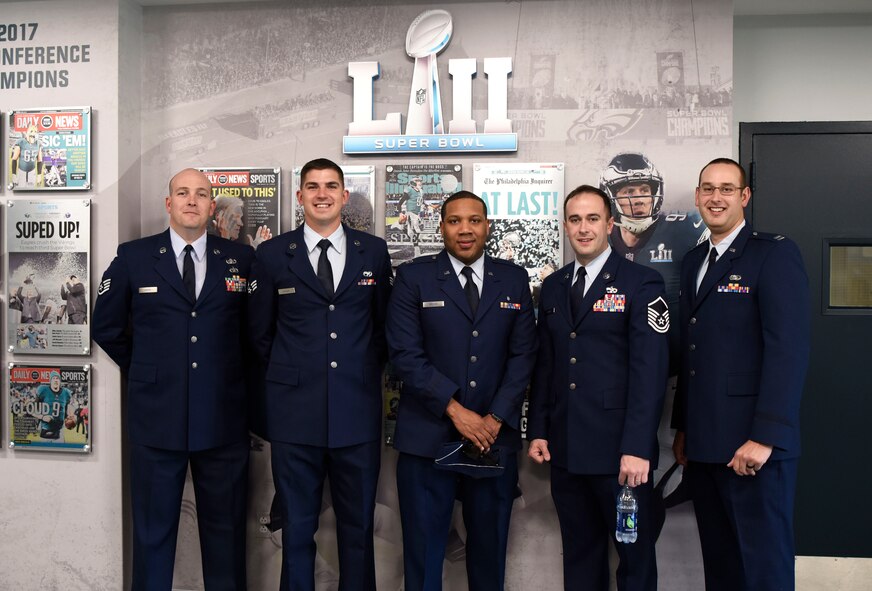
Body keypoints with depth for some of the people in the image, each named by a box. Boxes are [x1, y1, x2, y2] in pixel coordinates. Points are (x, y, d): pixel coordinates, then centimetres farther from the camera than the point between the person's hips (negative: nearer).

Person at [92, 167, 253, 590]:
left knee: (226, 528, 10)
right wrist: (143, 368, 8)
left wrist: (238, 375, 6)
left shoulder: (240, 259, 2)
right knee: (153, 529, 11)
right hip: (156, 415, 0)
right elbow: (105, 326, 11)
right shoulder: (133, 257, 3)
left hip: (223, 418, 0)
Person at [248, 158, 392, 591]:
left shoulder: (374, 252, 5)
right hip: (294, 413, 0)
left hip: (358, 413, 1)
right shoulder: (272, 255, 3)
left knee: (359, 527, 11)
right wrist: (291, 376, 9)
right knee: (297, 528, 10)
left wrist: (365, 375, 8)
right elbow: (261, 334, 10)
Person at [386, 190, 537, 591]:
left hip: (495, 438, 2)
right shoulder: (413, 277, 1)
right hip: (427, 436, -2)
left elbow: (523, 355, 3)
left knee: (490, 548, 12)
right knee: (423, 548, 6)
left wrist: (495, 418, -7)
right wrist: (455, 410, -14)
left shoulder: (513, 279, 8)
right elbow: (406, 354, -7)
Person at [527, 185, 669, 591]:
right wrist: (538, 431, 7)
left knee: (636, 554, 8)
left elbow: (650, 370, -12)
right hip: (565, 450, 5)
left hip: (620, 451, -5)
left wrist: (637, 448, -17)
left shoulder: (641, 283, -5)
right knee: (579, 555, 15)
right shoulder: (552, 287, 12)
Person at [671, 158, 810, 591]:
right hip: (702, 443, 6)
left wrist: (765, 437, -19)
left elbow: (789, 350, -14)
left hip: (752, 445, -6)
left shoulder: (775, 255, -6)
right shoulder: (693, 261, 16)